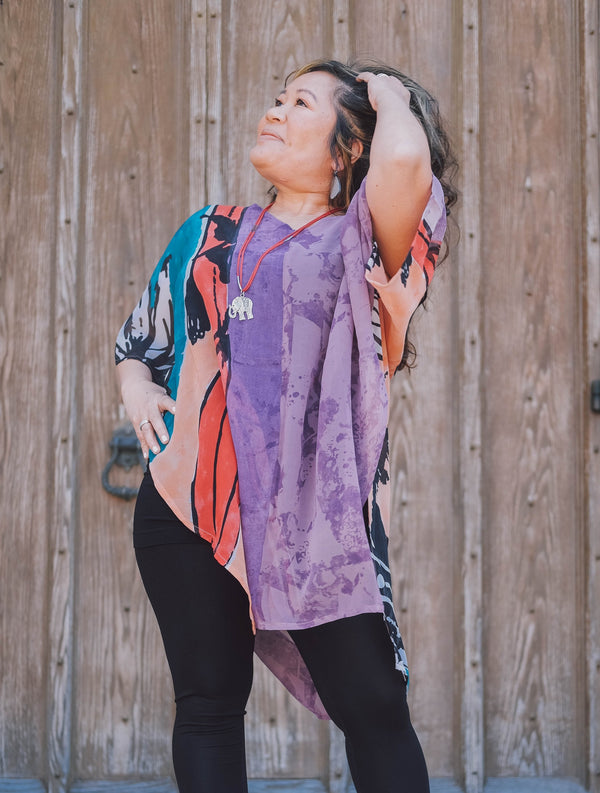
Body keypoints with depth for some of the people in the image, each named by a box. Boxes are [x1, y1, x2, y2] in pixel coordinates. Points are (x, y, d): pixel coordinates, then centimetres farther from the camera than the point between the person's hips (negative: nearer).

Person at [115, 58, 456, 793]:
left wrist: (391, 95, 0)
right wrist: (135, 382, 6)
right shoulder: (209, 234, 18)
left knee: (372, 705, -6)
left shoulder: (358, 237, 3)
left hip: (311, 504, -4)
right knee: (207, 700, 7)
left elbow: (406, 160, -20)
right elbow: (138, 337, 28)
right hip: (188, 493, 4)